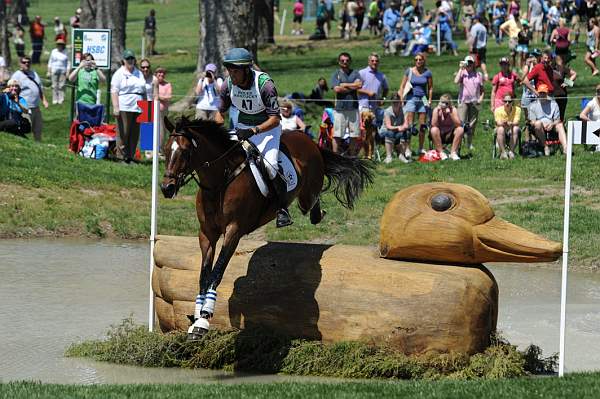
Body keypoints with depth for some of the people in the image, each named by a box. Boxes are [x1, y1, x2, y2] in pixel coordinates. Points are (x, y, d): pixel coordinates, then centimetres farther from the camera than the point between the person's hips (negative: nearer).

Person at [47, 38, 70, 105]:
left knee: (61, 86, -5)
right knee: (54, 86, 0)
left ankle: (61, 99, 0)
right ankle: (55, 100, 6)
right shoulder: (54, 52, 7)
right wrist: (49, 71, 7)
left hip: (63, 71, -1)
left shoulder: (65, 52, 2)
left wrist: (67, 72, -2)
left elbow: (68, 63, 4)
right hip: (54, 71, 1)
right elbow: (50, 62, 11)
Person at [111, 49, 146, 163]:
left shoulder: (139, 74, 19)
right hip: (124, 108, -6)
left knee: (135, 134, 5)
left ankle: (131, 156, 10)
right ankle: (122, 157, -3)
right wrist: (115, 107, -17)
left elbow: (144, 92, 23)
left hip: (137, 109, 6)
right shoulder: (119, 74, 0)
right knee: (123, 133, -6)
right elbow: (114, 91, -7)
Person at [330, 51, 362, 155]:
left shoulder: (355, 73, 13)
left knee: (354, 135, 3)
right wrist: (352, 87, -3)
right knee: (337, 135, -5)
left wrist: (344, 85, -4)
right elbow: (337, 89, -9)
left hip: (353, 107, 2)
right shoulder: (336, 74, 6)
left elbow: (359, 84, -5)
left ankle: (352, 156, 10)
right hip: (340, 108, -2)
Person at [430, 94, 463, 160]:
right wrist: (437, 111, -28)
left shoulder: (453, 110, -10)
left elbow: (459, 124, -22)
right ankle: (441, 152, -23)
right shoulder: (436, 110, -11)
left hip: (450, 135, 1)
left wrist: (450, 113, -29)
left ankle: (453, 152, -19)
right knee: (434, 130, -32)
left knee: (460, 129, -25)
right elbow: (433, 125, -23)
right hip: (439, 136, -1)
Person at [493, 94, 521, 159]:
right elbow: (499, 123, -18)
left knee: (516, 129, -34)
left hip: (512, 129, 0)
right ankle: (503, 152, -35)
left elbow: (516, 123, -20)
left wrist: (511, 124, -44)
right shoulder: (498, 110, -8)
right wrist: (503, 123, -43)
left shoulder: (517, 109, -8)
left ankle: (511, 151, -29)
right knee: (500, 129, -35)